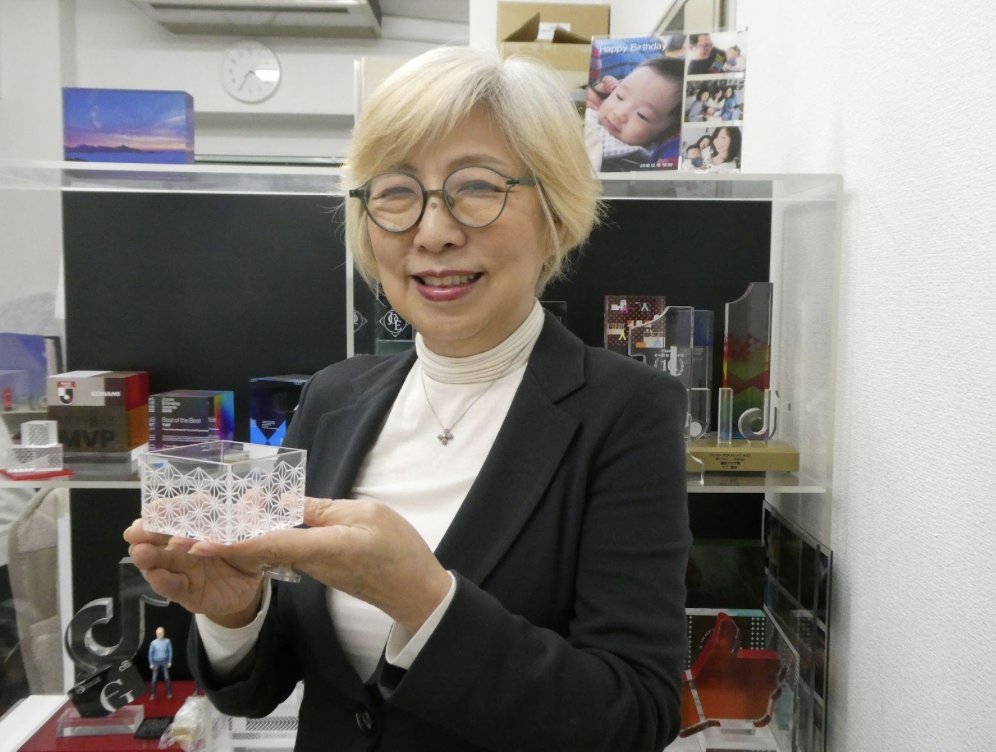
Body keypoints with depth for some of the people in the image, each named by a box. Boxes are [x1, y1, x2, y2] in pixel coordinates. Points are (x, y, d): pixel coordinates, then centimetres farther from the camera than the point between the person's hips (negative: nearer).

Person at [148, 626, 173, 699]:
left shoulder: (167, 641, -6)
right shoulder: (153, 642, -4)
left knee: (167, 678, 1)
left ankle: (169, 693, 9)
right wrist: (151, 663, -2)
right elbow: (150, 653, 1)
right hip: (156, 662, 1)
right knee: (154, 679, 2)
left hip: (165, 662, 0)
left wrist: (170, 662, -3)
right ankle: (153, 694, 13)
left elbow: (170, 651, -1)